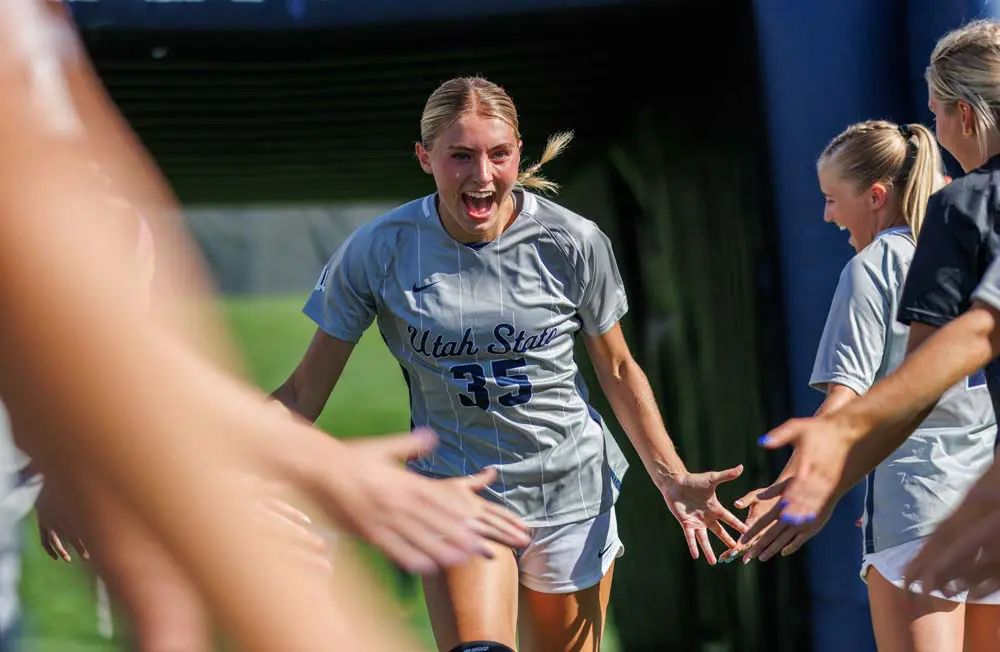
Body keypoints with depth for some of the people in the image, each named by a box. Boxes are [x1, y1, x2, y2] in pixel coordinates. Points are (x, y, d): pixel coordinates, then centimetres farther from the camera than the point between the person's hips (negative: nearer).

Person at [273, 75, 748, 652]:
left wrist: (672, 478, 1)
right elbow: (303, 394, -6)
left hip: (572, 491, 1)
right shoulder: (378, 252, -11)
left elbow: (618, 371, 6)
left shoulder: (573, 243, -9)